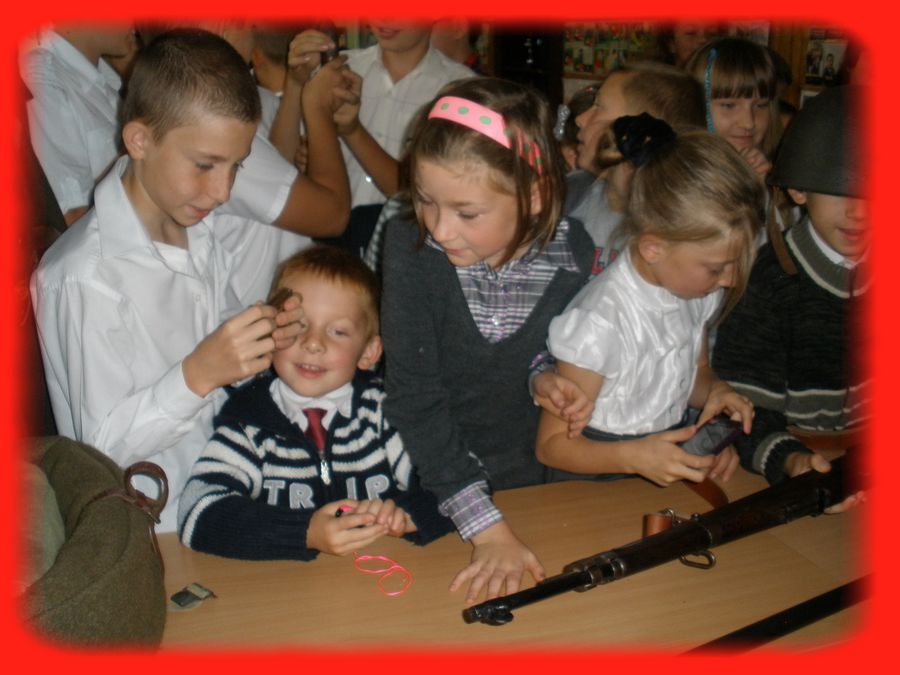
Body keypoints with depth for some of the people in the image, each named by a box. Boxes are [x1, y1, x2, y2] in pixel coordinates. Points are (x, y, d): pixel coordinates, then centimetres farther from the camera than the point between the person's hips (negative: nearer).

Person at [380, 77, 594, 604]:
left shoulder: (574, 256, -12)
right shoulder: (411, 247, -15)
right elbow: (414, 396, -18)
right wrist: (486, 525, -23)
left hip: (530, 478, 1)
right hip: (432, 485, 0)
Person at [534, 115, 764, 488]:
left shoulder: (695, 291, 1)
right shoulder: (599, 322, -24)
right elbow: (552, 443, -16)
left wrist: (715, 390, -2)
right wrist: (633, 457, -31)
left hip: (675, 455, 7)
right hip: (600, 477, -6)